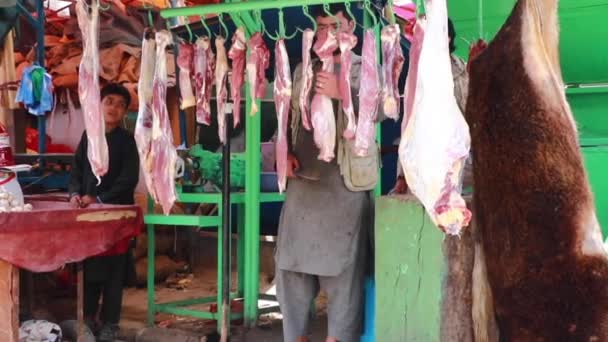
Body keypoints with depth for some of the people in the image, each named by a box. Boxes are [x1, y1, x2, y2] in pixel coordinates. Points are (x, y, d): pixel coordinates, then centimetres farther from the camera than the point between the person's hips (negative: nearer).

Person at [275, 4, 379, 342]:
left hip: (346, 183, -5)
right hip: (303, 181, 5)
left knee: (342, 271, -5)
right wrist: (284, 153, 1)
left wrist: (341, 93, -27)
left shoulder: (365, 68, 2)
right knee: (291, 268, 7)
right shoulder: (302, 70, 16)